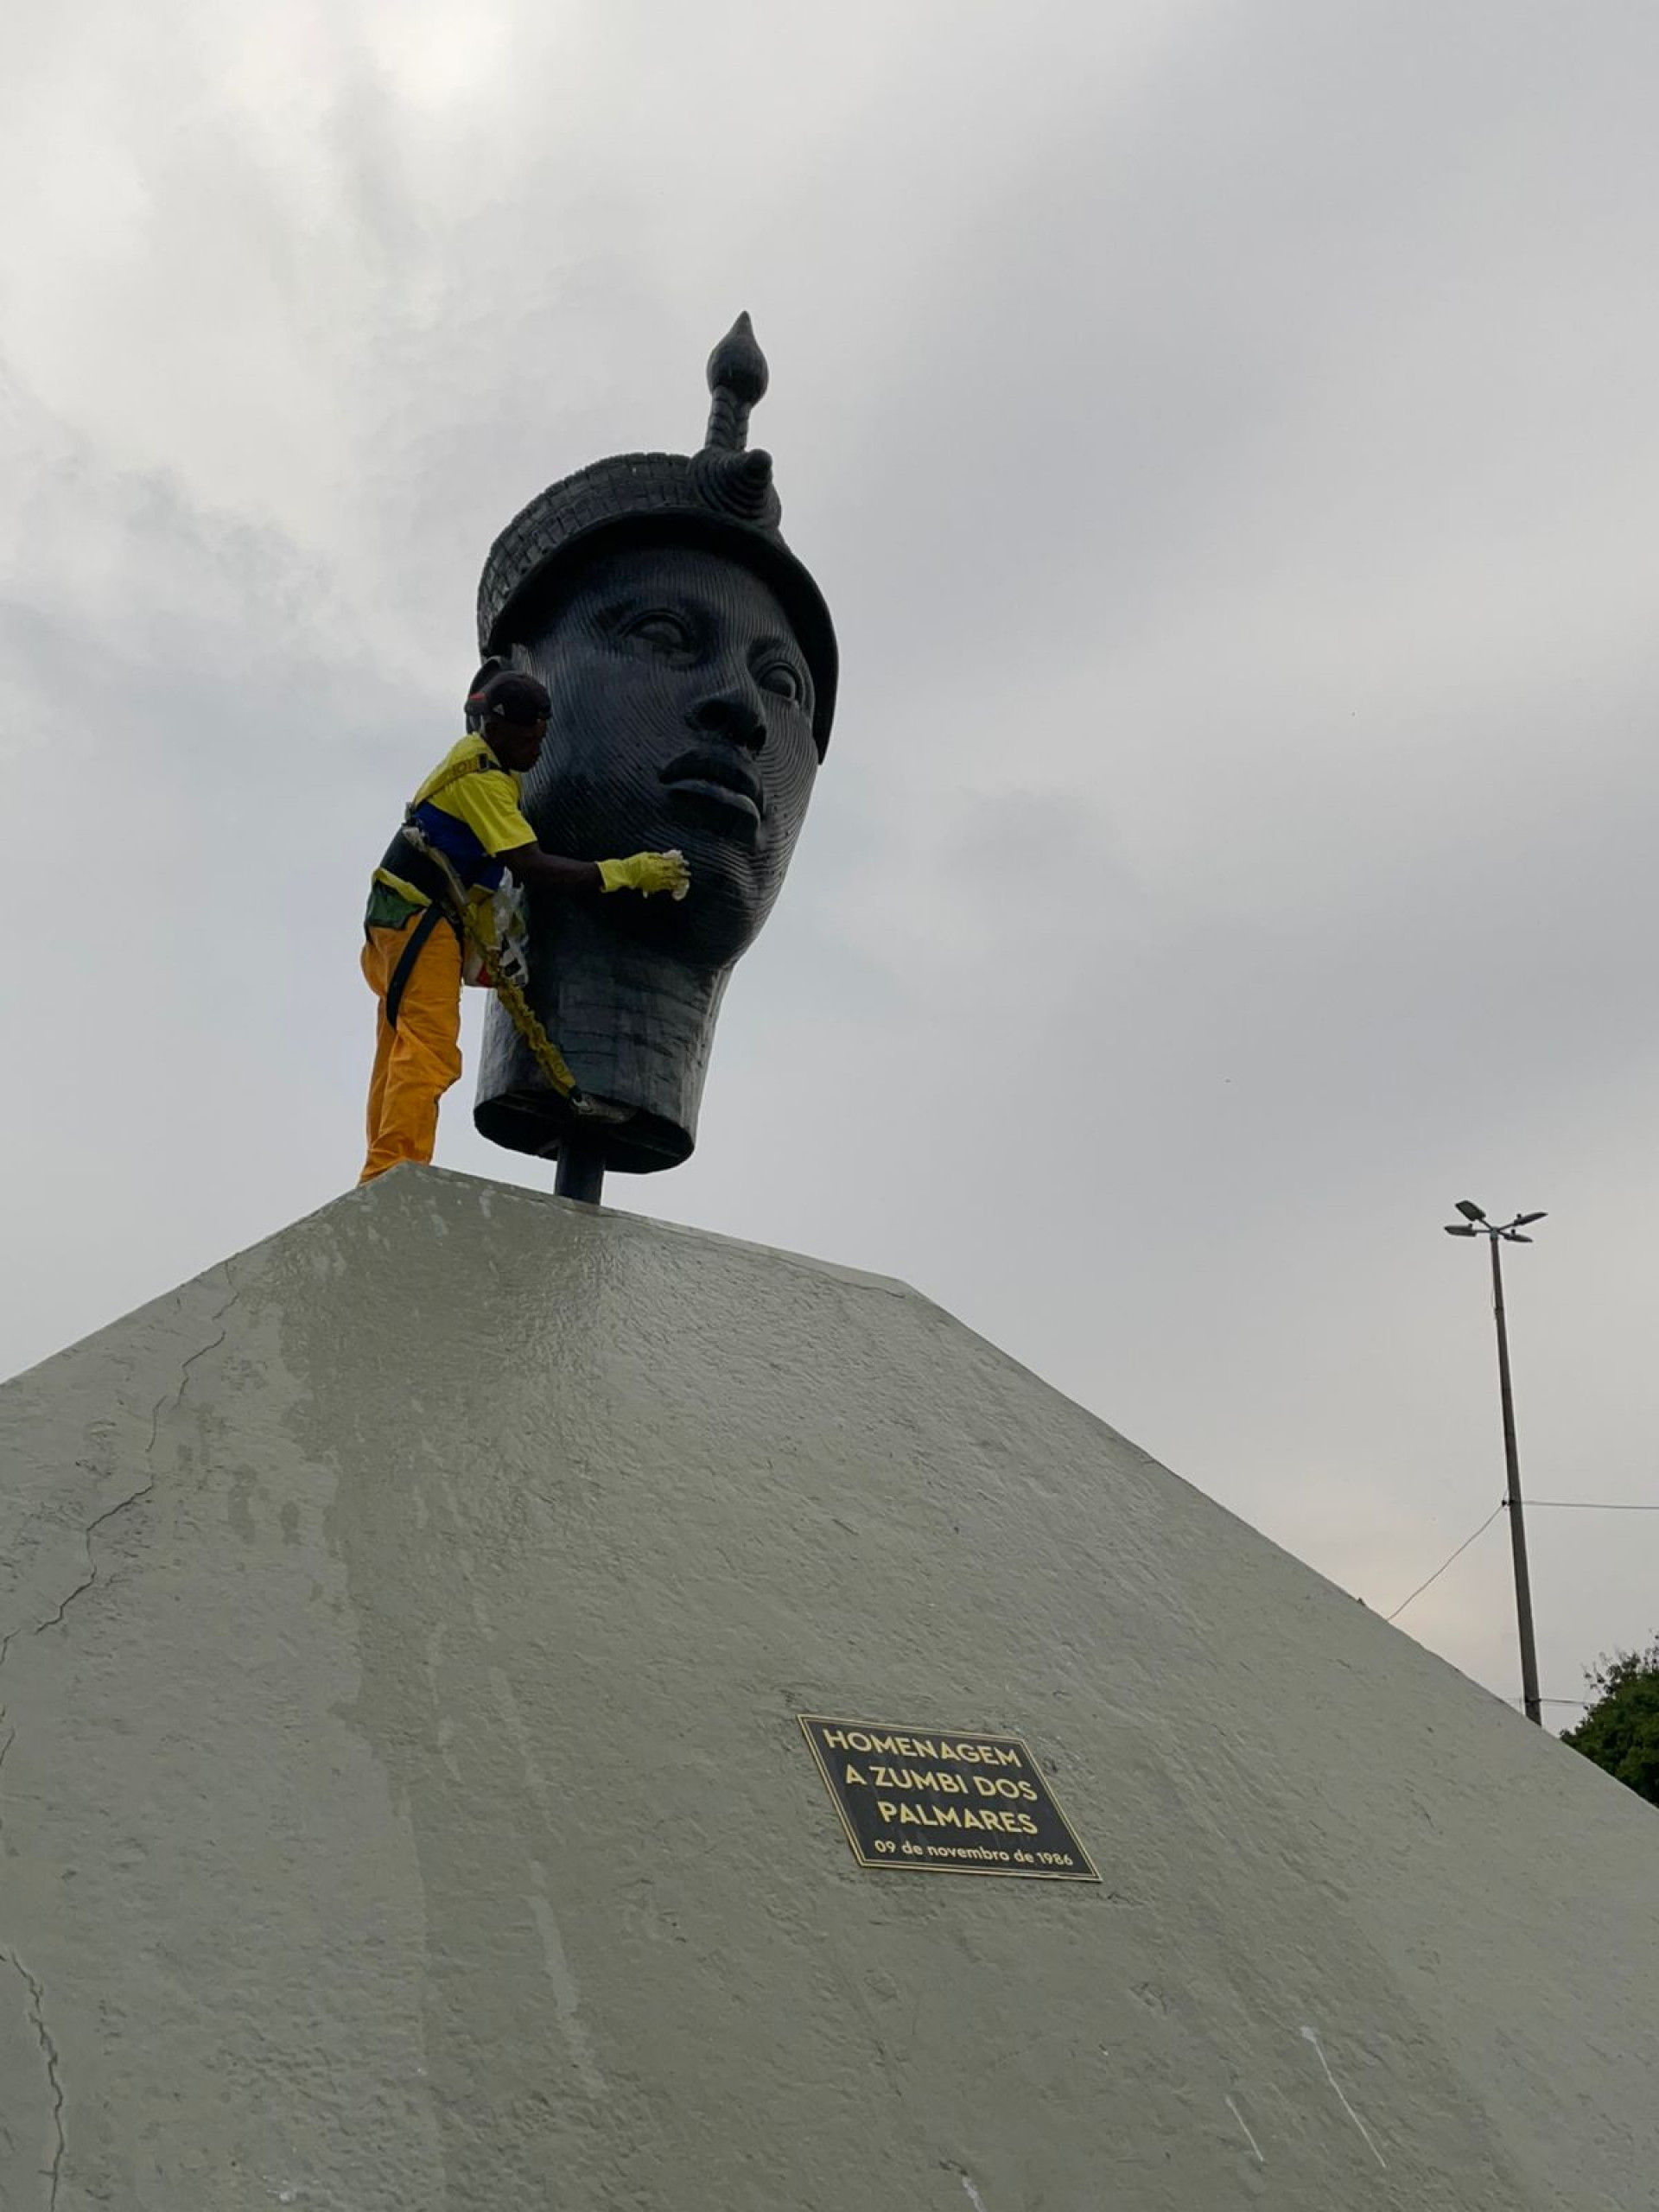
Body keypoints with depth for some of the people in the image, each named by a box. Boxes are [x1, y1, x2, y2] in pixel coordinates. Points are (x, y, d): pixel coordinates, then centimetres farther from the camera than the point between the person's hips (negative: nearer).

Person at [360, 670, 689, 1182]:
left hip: (408, 918, 10)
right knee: (430, 1052, -19)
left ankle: (382, 1179, 11)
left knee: (401, 1053, 8)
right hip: (419, 916, -10)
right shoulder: (480, 777, -19)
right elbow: (534, 870, -28)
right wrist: (627, 872, -27)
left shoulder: (483, 760, 13)